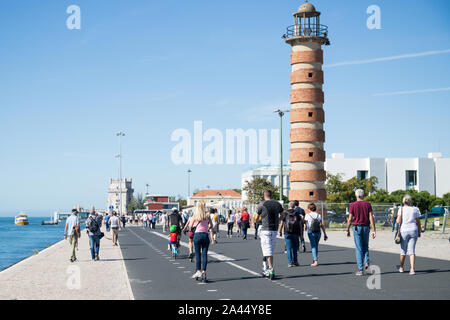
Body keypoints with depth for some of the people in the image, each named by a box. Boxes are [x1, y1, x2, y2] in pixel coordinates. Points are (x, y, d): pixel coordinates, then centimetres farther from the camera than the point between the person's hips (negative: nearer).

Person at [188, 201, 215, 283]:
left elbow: (190, 226, 2)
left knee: (198, 254, 9)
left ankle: (198, 271, 11)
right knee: (204, 254, 2)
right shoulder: (207, 215, 1)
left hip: (197, 235, -1)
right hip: (205, 235, 1)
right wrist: (212, 237, 2)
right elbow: (211, 226, -2)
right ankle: (204, 273, -4)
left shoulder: (195, 215, -2)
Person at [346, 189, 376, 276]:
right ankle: (366, 263, -3)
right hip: (366, 228, 2)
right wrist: (374, 230, -5)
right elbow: (371, 217, -5)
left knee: (359, 249, 0)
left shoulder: (353, 205, -4)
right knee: (365, 247, 19)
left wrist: (348, 230, 6)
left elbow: (350, 219, -5)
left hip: (357, 228, -2)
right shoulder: (367, 204, 2)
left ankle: (360, 269, -1)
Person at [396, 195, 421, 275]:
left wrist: (398, 232, -1)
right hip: (413, 230, 1)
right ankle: (412, 269, -12)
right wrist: (419, 232, 15)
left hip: (404, 231, -1)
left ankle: (401, 267, 29)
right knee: (412, 250, -1)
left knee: (403, 249, 14)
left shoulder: (401, 209, -1)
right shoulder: (415, 209, 5)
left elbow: (399, 221, -8)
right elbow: (418, 222, 6)